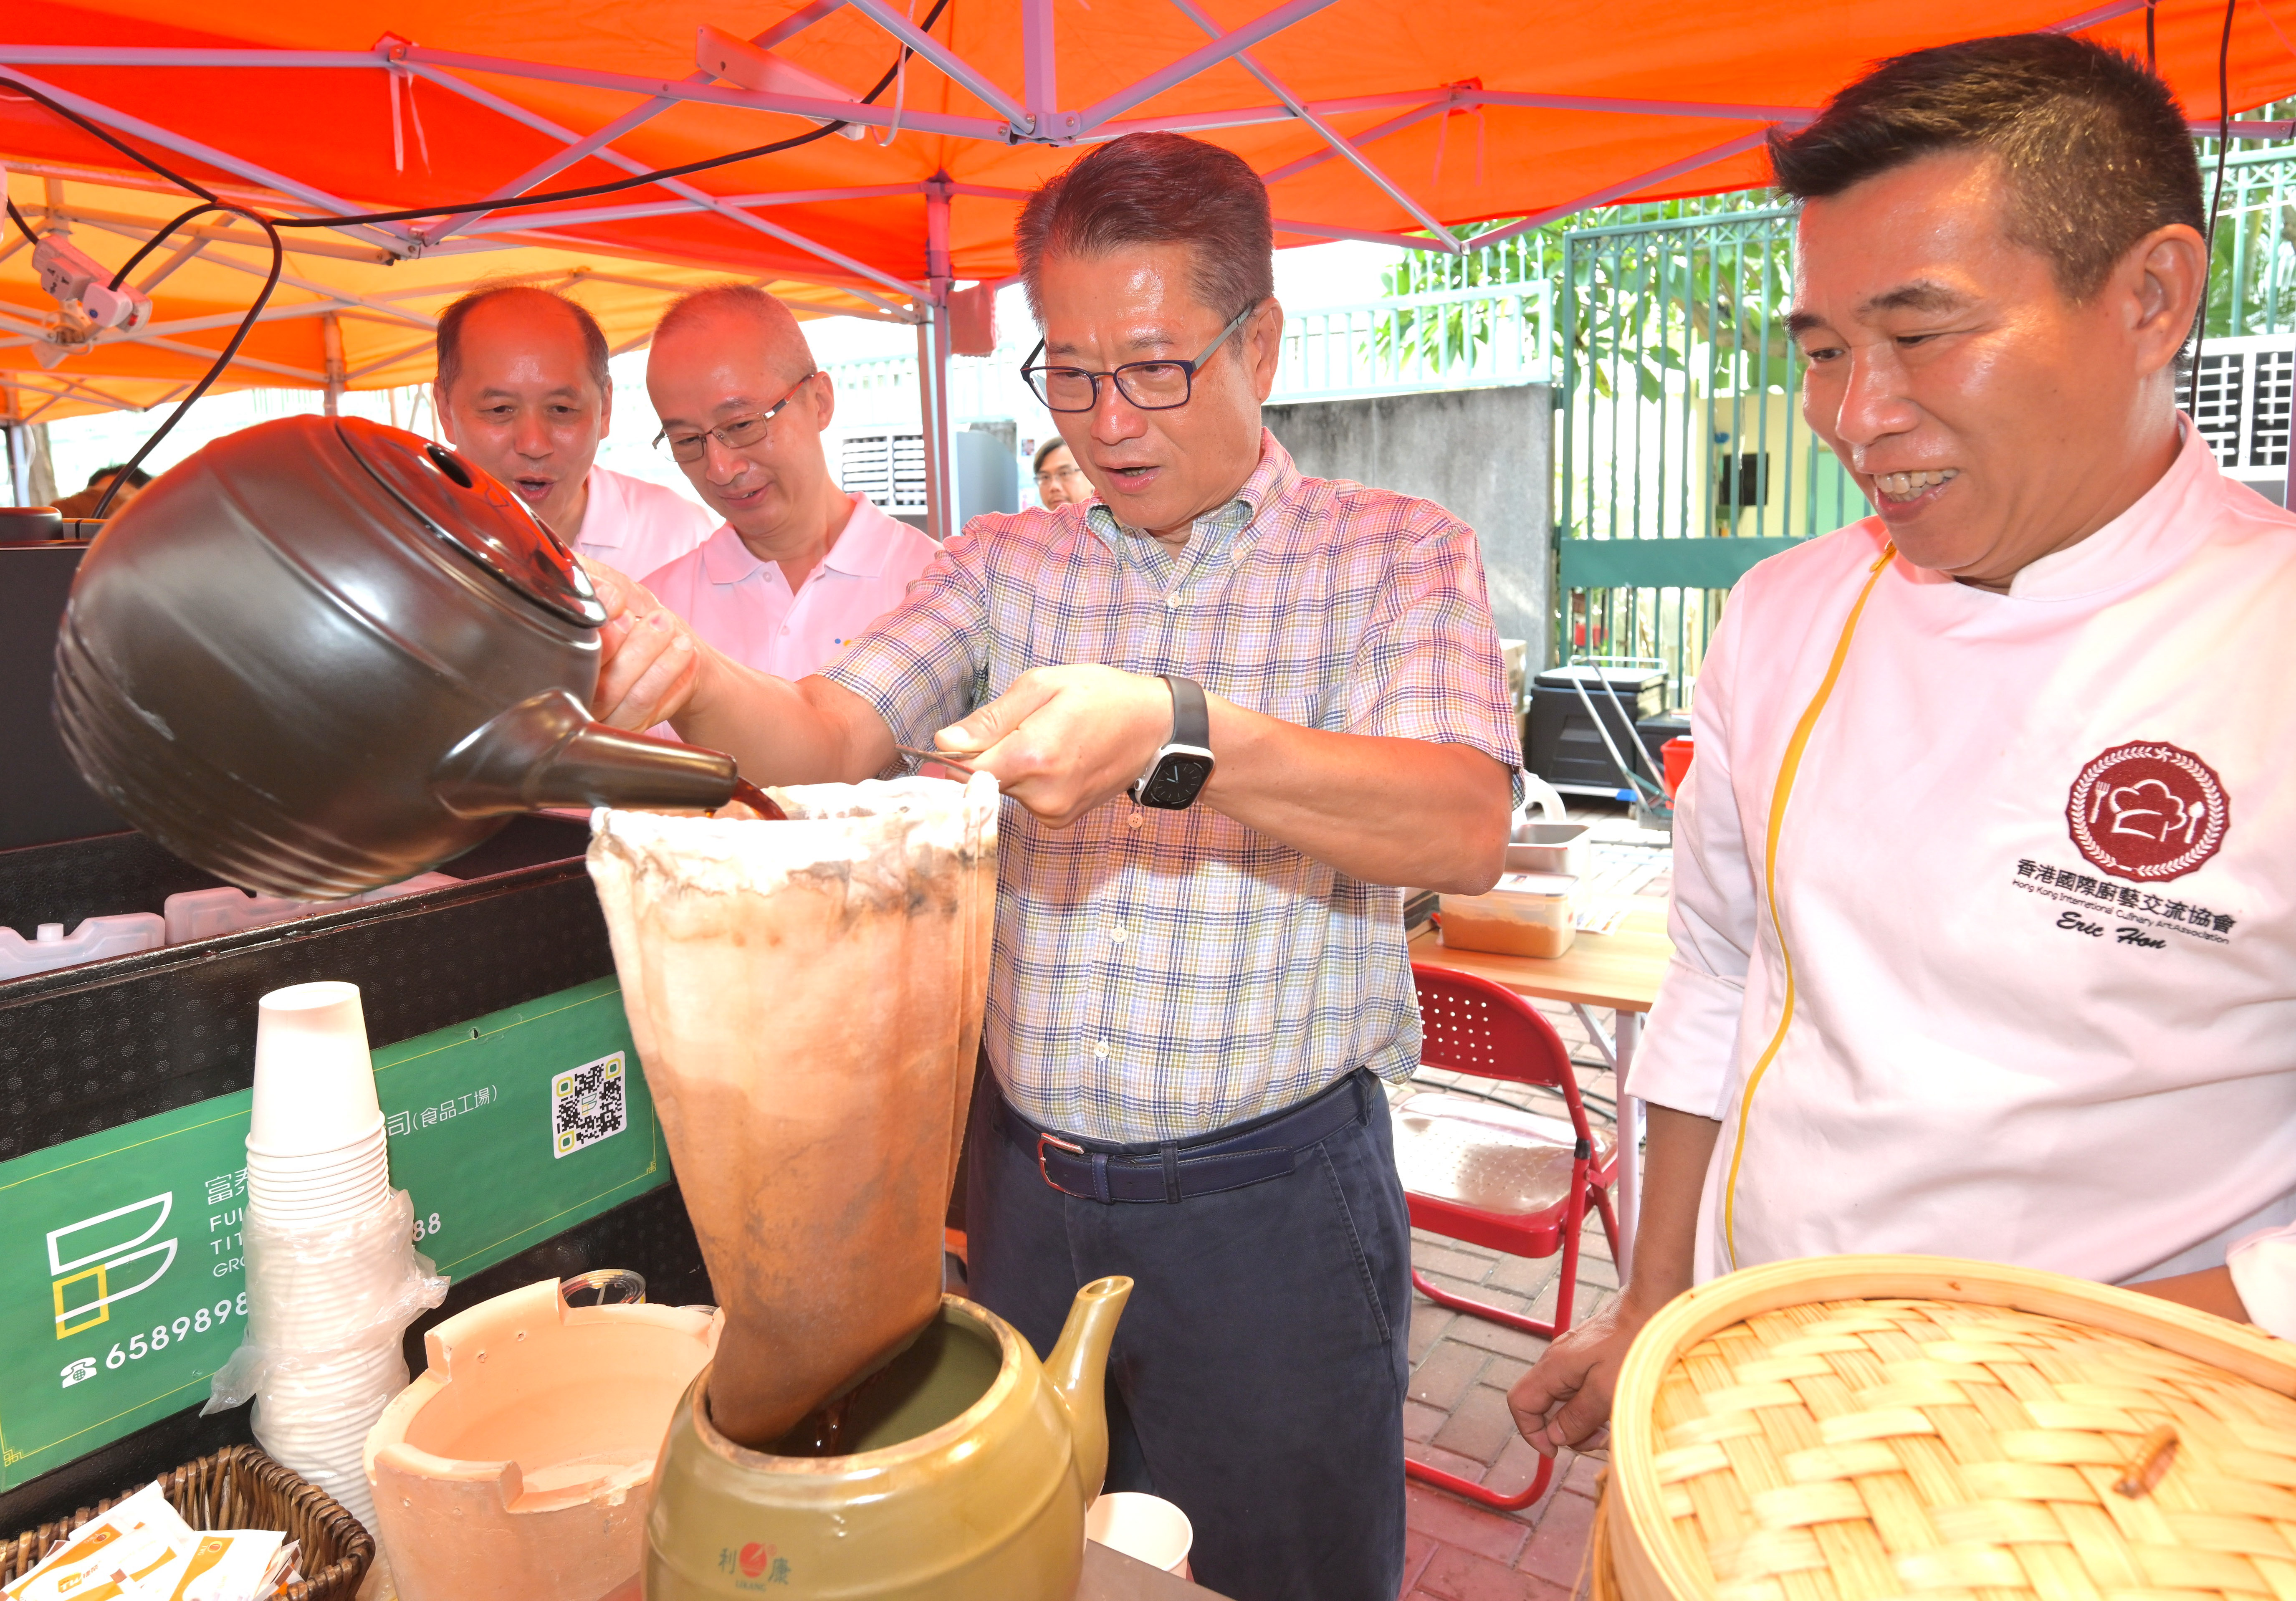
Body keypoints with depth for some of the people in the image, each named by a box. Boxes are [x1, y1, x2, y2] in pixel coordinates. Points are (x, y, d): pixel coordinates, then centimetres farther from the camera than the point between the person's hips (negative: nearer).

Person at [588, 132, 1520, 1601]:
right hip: (1030, 1178, 4)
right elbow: (834, 737, -6)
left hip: (1272, 1198, -3)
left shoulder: (1397, 554, -7)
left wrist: (1171, 738, -37)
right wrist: (696, 685, -29)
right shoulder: (1007, 563, 4)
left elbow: (1467, 828, -23)